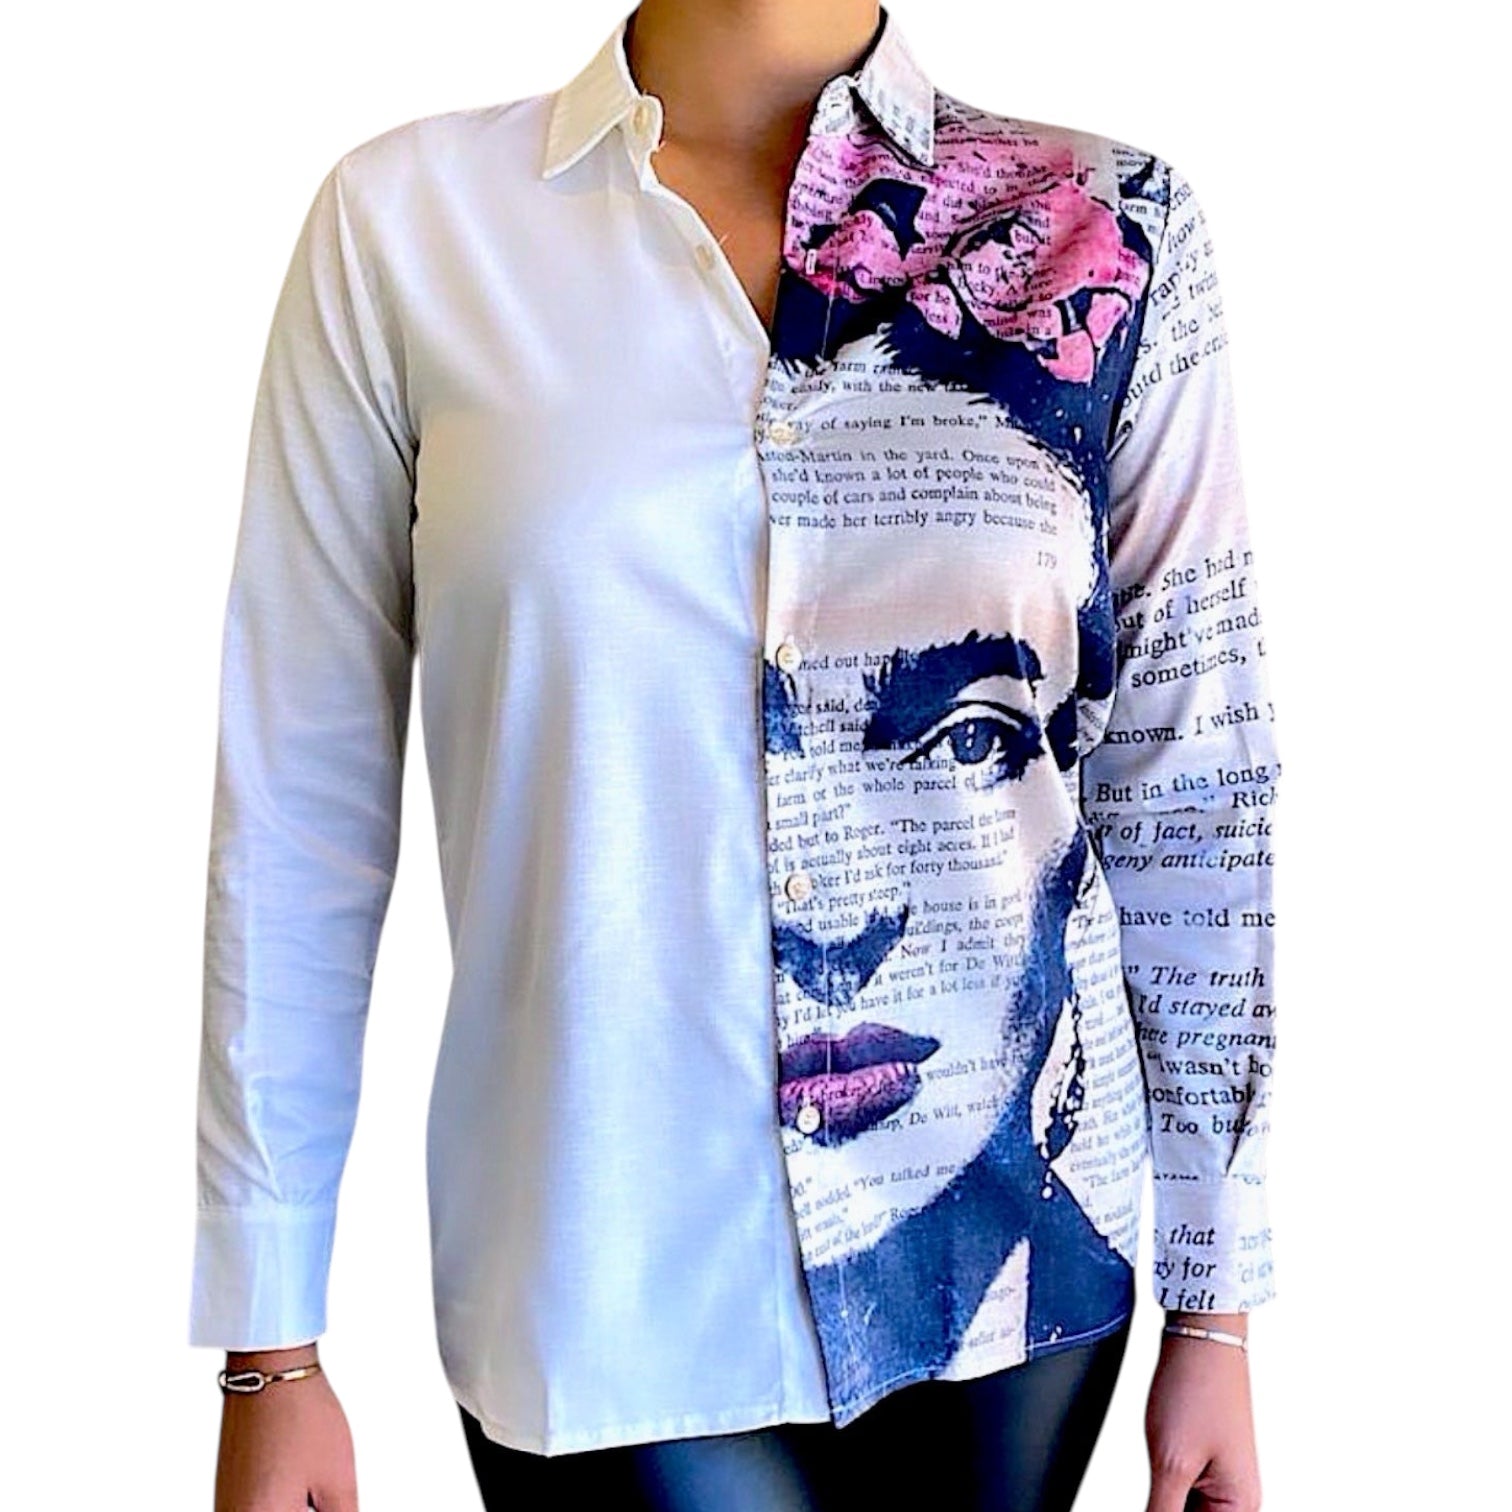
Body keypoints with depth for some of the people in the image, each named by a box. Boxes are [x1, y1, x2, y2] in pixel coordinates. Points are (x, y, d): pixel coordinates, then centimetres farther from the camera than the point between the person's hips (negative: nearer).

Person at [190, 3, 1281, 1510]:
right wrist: (268, 1349, 1)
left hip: (1013, 1253, 2)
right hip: (613, 1290, -1)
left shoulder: (1105, 235, -2)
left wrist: (1213, 1308, 5)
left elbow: (1191, 786, 1)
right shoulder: (410, 219, -4)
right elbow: (299, 798, -2)